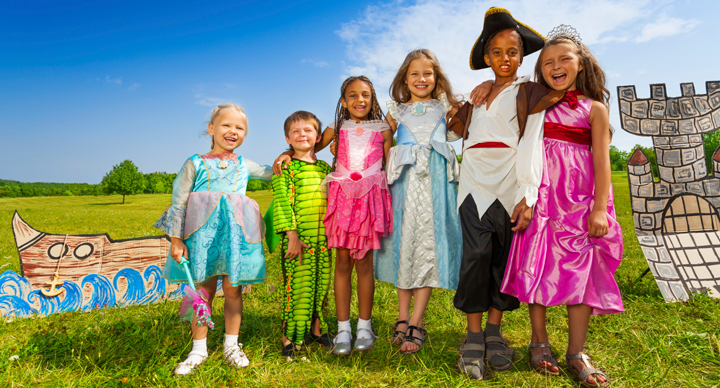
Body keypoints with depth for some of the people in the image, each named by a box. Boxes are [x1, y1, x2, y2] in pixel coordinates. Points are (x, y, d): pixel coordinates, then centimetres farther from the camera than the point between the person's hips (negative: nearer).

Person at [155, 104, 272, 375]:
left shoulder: (245, 166, 12)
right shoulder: (195, 164, 4)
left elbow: (271, 173, 28)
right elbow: (178, 203, 1)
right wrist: (176, 239, -5)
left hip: (235, 236, 2)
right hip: (202, 235, -2)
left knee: (233, 290, 7)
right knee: (204, 291, 5)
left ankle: (231, 345, 24)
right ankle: (199, 349, 21)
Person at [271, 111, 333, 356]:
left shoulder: (325, 167, 13)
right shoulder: (285, 167, -3)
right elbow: (282, 202, -9)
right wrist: (292, 235, -16)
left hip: (322, 237, 5)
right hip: (297, 237, -5)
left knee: (321, 283, 12)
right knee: (296, 285, -1)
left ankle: (316, 330, 28)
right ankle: (289, 337, 13)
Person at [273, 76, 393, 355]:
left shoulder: (382, 130, 10)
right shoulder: (337, 130, 12)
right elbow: (310, 147, 23)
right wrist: (287, 154, 6)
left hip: (371, 197, -1)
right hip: (342, 196, 1)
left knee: (364, 262, 2)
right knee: (342, 262, 1)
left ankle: (364, 326, 15)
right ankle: (343, 328, 10)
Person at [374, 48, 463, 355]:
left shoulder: (444, 108, 13)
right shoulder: (396, 111, 15)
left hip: (435, 181, -1)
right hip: (405, 181, 1)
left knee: (428, 244, -5)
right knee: (404, 243, 2)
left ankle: (415, 323, 1)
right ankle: (403, 317, 13)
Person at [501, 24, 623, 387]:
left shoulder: (594, 109, 5)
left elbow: (601, 160, -2)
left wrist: (600, 208, -11)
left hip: (579, 197, 0)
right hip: (539, 194, 1)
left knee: (581, 269, -1)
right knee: (537, 264, 0)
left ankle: (576, 353, 11)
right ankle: (539, 342, 15)